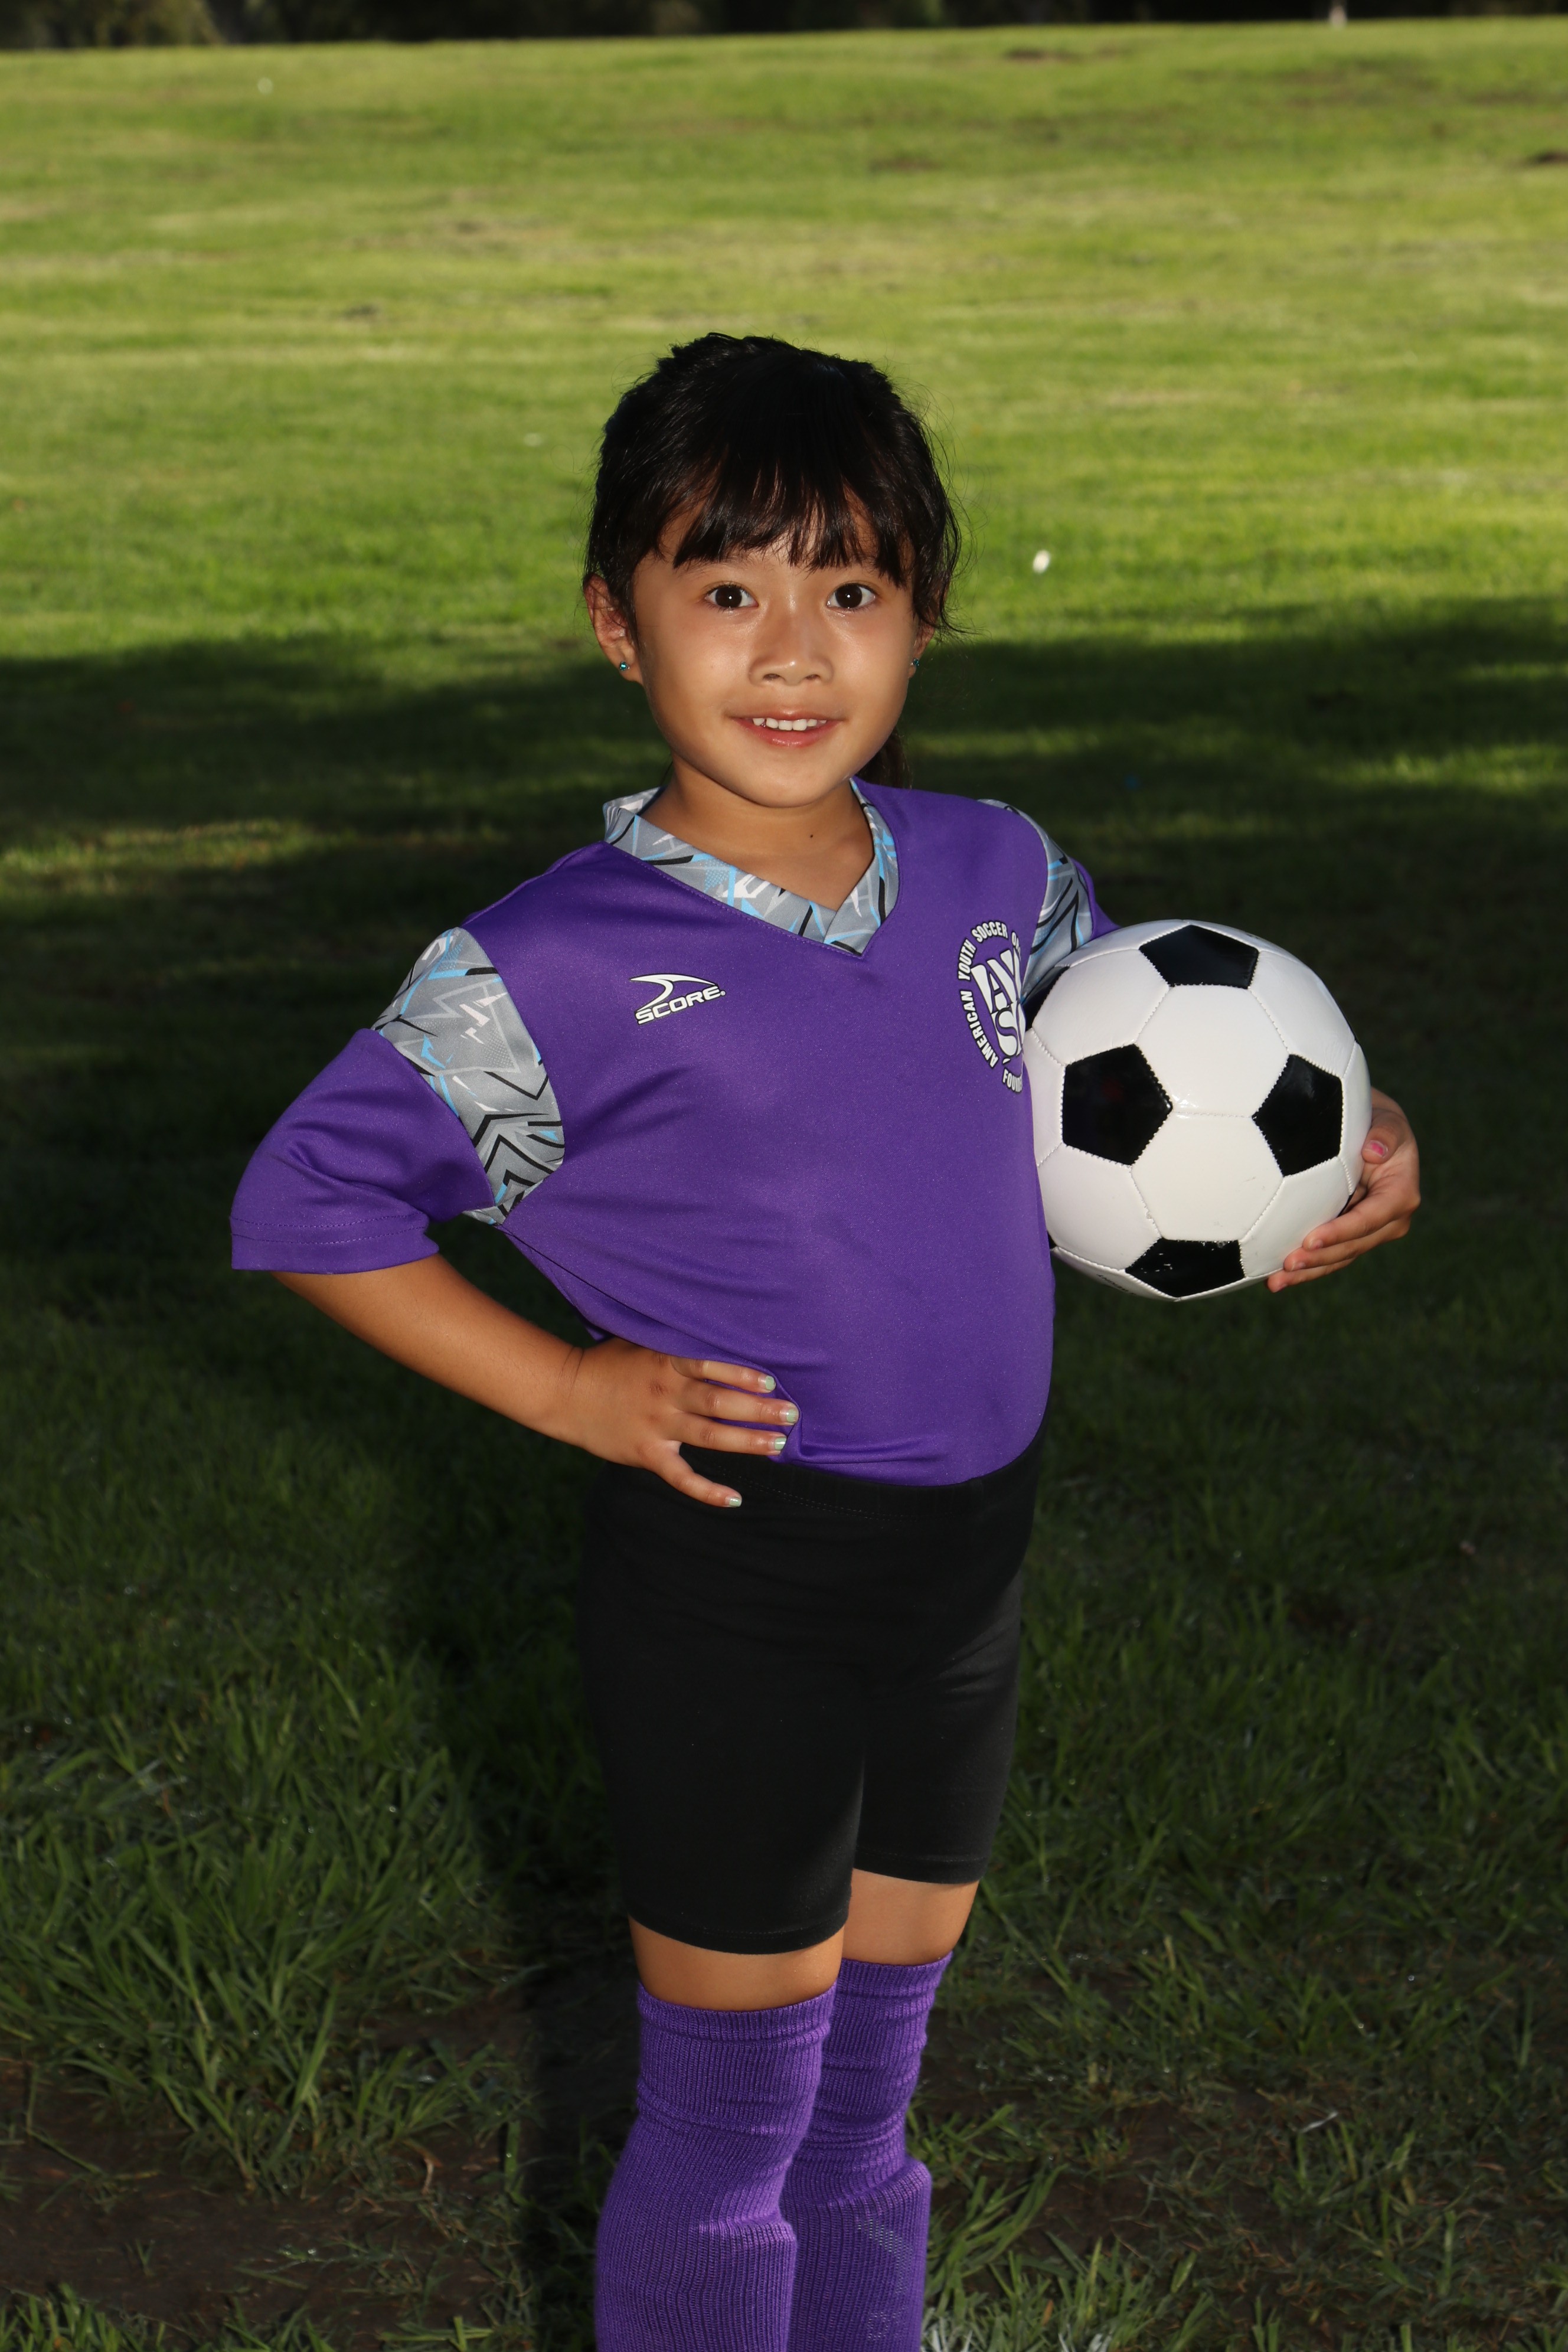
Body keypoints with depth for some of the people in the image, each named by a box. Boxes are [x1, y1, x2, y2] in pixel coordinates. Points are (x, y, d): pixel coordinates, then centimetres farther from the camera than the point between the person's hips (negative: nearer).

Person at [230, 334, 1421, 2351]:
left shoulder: (994, 873, -1)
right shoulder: (557, 968, -16)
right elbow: (304, 1201, -10)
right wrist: (565, 1389, -14)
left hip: (965, 1570, 5)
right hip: (728, 1594, -5)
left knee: (872, 2076, 21)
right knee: (733, 2107, 7)